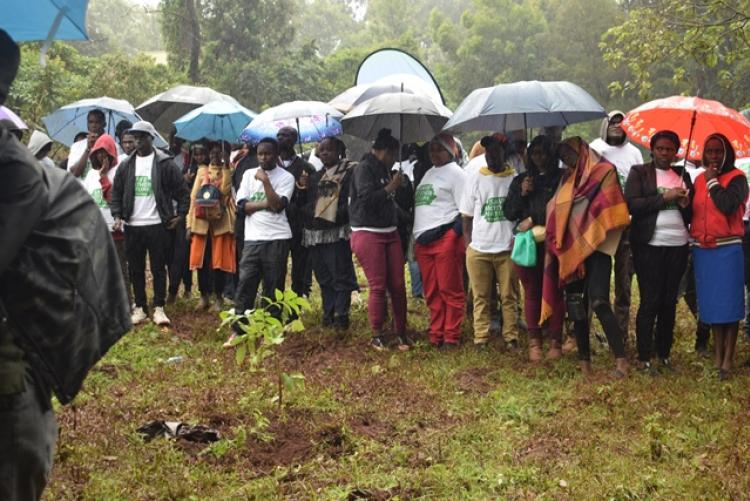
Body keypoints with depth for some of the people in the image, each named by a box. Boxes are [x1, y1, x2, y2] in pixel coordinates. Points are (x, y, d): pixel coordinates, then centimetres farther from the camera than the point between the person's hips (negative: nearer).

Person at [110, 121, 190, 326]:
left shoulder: (165, 164, -2)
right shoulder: (126, 166, 9)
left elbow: (182, 191, 1)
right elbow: (116, 193, 13)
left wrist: (180, 214, -3)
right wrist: (117, 216, 1)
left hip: (158, 225, -4)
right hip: (132, 226, 4)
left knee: (159, 268, 1)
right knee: (136, 269, 8)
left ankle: (159, 308, 8)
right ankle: (140, 307, 17)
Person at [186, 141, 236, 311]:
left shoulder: (229, 171, 4)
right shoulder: (202, 171, 11)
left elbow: (226, 191, -12)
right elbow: (194, 197, 7)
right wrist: (189, 223, 2)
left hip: (222, 221, -2)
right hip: (201, 221, 3)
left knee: (220, 260, -1)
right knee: (201, 260, 4)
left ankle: (218, 297, 10)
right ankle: (204, 296, 15)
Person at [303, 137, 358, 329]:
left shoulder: (349, 171, -1)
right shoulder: (315, 177, 20)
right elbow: (308, 202, 23)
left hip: (337, 232, -7)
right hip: (315, 233, 7)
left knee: (341, 276, -6)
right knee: (324, 277, 11)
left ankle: (341, 316, -1)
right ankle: (328, 314, 18)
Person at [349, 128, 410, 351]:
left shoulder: (385, 170, 17)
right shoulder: (364, 168, -8)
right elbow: (367, 198, -19)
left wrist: (398, 185, 12)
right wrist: (391, 187, -11)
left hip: (390, 233, 8)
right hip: (368, 234, -8)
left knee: (398, 285, 4)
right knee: (378, 287, -6)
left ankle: (401, 332, 13)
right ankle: (377, 335, 5)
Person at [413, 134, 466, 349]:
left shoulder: (455, 173, -2)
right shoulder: (429, 173, 22)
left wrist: (454, 235, -16)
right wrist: (416, 238, 19)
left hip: (445, 238, -8)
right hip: (423, 240, 8)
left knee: (450, 290, -2)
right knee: (431, 292, 10)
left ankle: (451, 337, 5)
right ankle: (436, 335, 18)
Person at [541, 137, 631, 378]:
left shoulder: (604, 172, 0)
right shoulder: (568, 179, 19)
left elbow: (609, 211, -7)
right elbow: (556, 212, 20)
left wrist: (588, 237, -10)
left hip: (595, 249, -6)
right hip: (570, 251, 6)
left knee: (599, 302, -17)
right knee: (576, 305, 5)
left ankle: (621, 358, -11)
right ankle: (584, 361, 13)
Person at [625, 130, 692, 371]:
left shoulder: (683, 176, 16)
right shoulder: (639, 172, 3)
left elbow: (692, 215, 18)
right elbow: (632, 204, -11)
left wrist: (685, 204, -4)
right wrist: (665, 198, -15)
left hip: (678, 246, 4)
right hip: (650, 245, -4)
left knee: (670, 301, 7)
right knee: (650, 301, -4)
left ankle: (664, 354, 15)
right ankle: (644, 357, 1)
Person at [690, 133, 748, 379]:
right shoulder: (699, 180, 12)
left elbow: (728, 206, -20)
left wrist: (712, 181, -11)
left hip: (727, 249, -5)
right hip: (702, 250, 5)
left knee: (728, 303, -3)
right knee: (710, 303, 8)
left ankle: (728, 359, 1)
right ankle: (717, 356, 17)